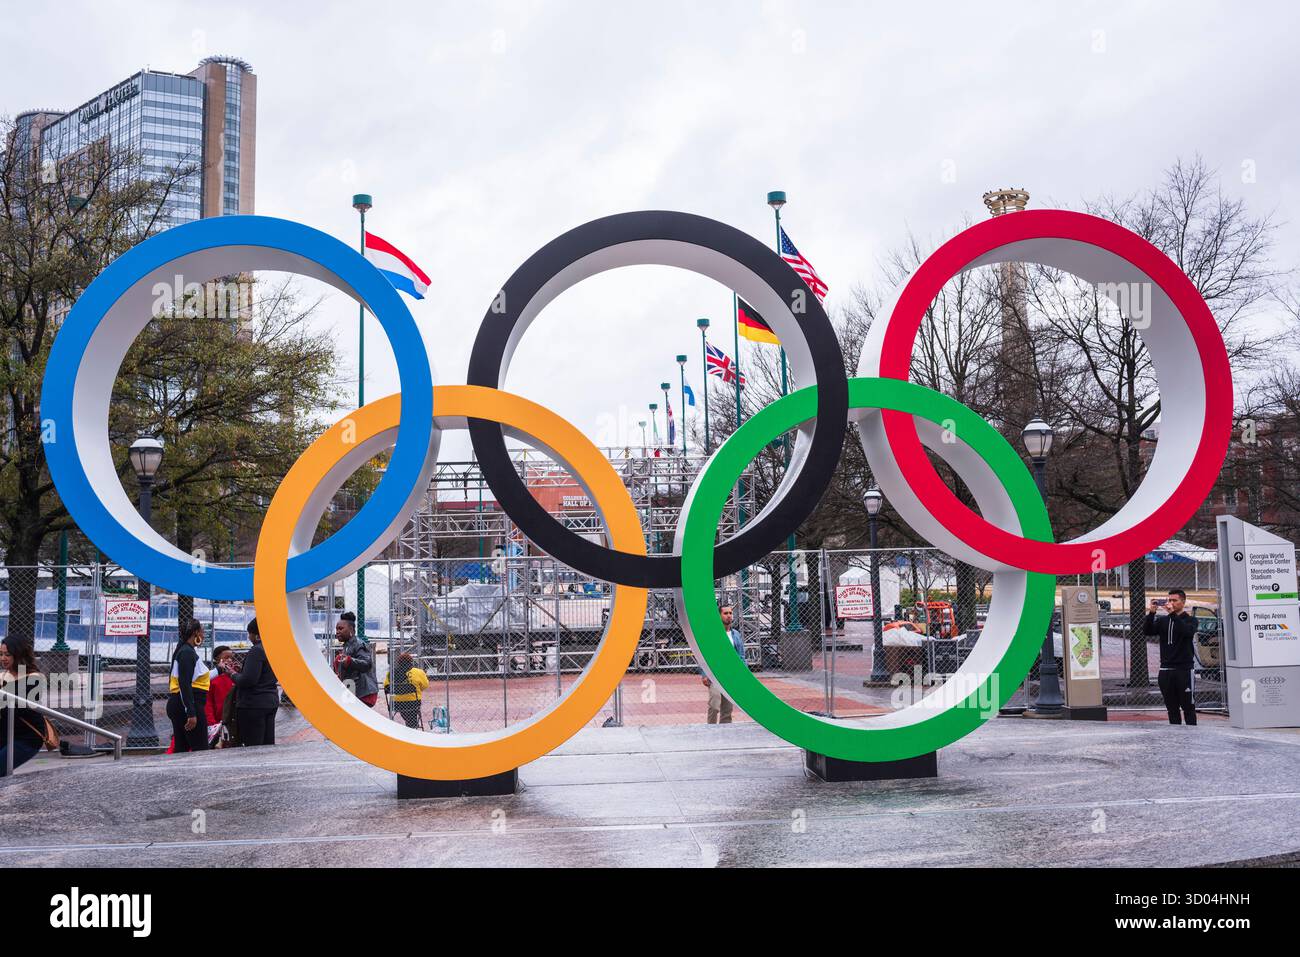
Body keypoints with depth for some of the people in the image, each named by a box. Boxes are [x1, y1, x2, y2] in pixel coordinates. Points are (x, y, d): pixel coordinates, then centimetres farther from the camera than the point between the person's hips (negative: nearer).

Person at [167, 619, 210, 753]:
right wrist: (191, 713, -25)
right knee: (201, 750, -9)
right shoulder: (188, 653, -13)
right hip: (188, 704, -10)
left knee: (181, 749, 10)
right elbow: (185, 685, -21)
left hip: (177, 705, 10)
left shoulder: (184, 650, 18)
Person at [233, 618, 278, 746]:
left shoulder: (257, 651, -16)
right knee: (268, 744, 12)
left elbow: (248, 680, -21)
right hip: (272, 701, 9)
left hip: (254, 704, -9)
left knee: (253, 747, -5)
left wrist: (234, 675, -2)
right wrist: (240, 672, 17)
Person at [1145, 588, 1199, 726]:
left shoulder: (1190, 620, 1)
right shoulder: (1162, 620, 13)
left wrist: (1173, 613, -24)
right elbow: (1148, 631, -2)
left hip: (1184, 669, -4)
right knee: (1171, 708, 9)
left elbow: (1187, 631, -21)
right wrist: (1151, 613, -15)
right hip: (1166, 669, 4)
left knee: (1188, 707, -1)